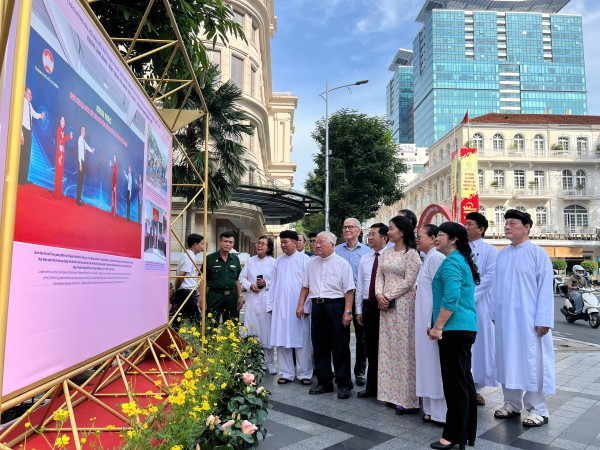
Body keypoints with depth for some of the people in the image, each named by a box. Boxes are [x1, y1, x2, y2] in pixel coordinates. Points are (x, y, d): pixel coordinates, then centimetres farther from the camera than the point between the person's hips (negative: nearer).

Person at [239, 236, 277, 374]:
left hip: (267, 300, -3)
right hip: (252, 299, 3)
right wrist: (250, 286, -5)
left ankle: (270, 363, 13)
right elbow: (242, 277, 11)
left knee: (267, 331, 1)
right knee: (251, 332, 6)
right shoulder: (250, 261, 9)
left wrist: (266, 283, -13)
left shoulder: (273, 262, -2)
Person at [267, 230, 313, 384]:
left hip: (299, 307, -4)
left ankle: (304, 374, 12)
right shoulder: (278, 261, 12)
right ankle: (286, 373, 17)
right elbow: (273, 284, 13)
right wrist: (271, 305, 9)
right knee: (282, 341, 7)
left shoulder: (305, 260, -4)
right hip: (280, 307, 5)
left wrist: (306, 306, -10)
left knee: (302, 342, 2)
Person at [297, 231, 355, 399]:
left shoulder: (342, 263, -4)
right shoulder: (312, 263, 12)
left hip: (336, 306, -5)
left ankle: (344, 385, 12)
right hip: (317, 306, 5)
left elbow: (349, 290, -8)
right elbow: (305, 286, 17)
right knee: (319, 346, 11)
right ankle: (324, 382, 23)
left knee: (340, 347, 1)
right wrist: (301, 305, 10)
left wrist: (347, 311, -15)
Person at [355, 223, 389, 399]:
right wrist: (358, 309, 10)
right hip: (368, 306, 5)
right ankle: (371, 387, 24)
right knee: (371, 348, 13)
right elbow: (359, 285, 11)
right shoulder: (364, 258, 10)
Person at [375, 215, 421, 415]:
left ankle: (407, 398, 5)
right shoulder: (386, 254, 14)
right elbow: (379, 275, 12)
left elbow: (408, 281, -13)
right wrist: (379, 294, -5)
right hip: (385, 305, 7)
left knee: (403, 348, -3)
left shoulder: (411, 254, -8)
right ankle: (392, 393, 20)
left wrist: (389, 297, -12)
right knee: (387, 348, 9)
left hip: (403, 304, -7)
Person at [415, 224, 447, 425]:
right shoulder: (429, 257, 15)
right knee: (428, 363, 14)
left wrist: (433, 323, -20)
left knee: (434, 364, -1)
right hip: (425, 319, 10)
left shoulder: (435, 257, -15)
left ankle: (439, 412, 11)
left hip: (431, 320, -9)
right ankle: (431, 409, 24)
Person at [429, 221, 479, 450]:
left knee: (455, 383, -2)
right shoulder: (461, 260, 18)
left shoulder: (451, 262, -13)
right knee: (464, 380, 15)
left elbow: (451, 298, -23)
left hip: (454, 329, -10)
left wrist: (438, 327, -17)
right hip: (465, 328, 10)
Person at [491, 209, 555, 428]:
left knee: (532, 361, 3)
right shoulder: (502, 254, 8)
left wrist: (543, 320, -13)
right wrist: (494, 313, 9)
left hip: (529, 318, -5)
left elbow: (545, 287, -9)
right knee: (508, 360, 11)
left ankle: (538, 410, 15)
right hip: (505, 318, 5)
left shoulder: (538, 253, -7)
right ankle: (512, 404, 24)